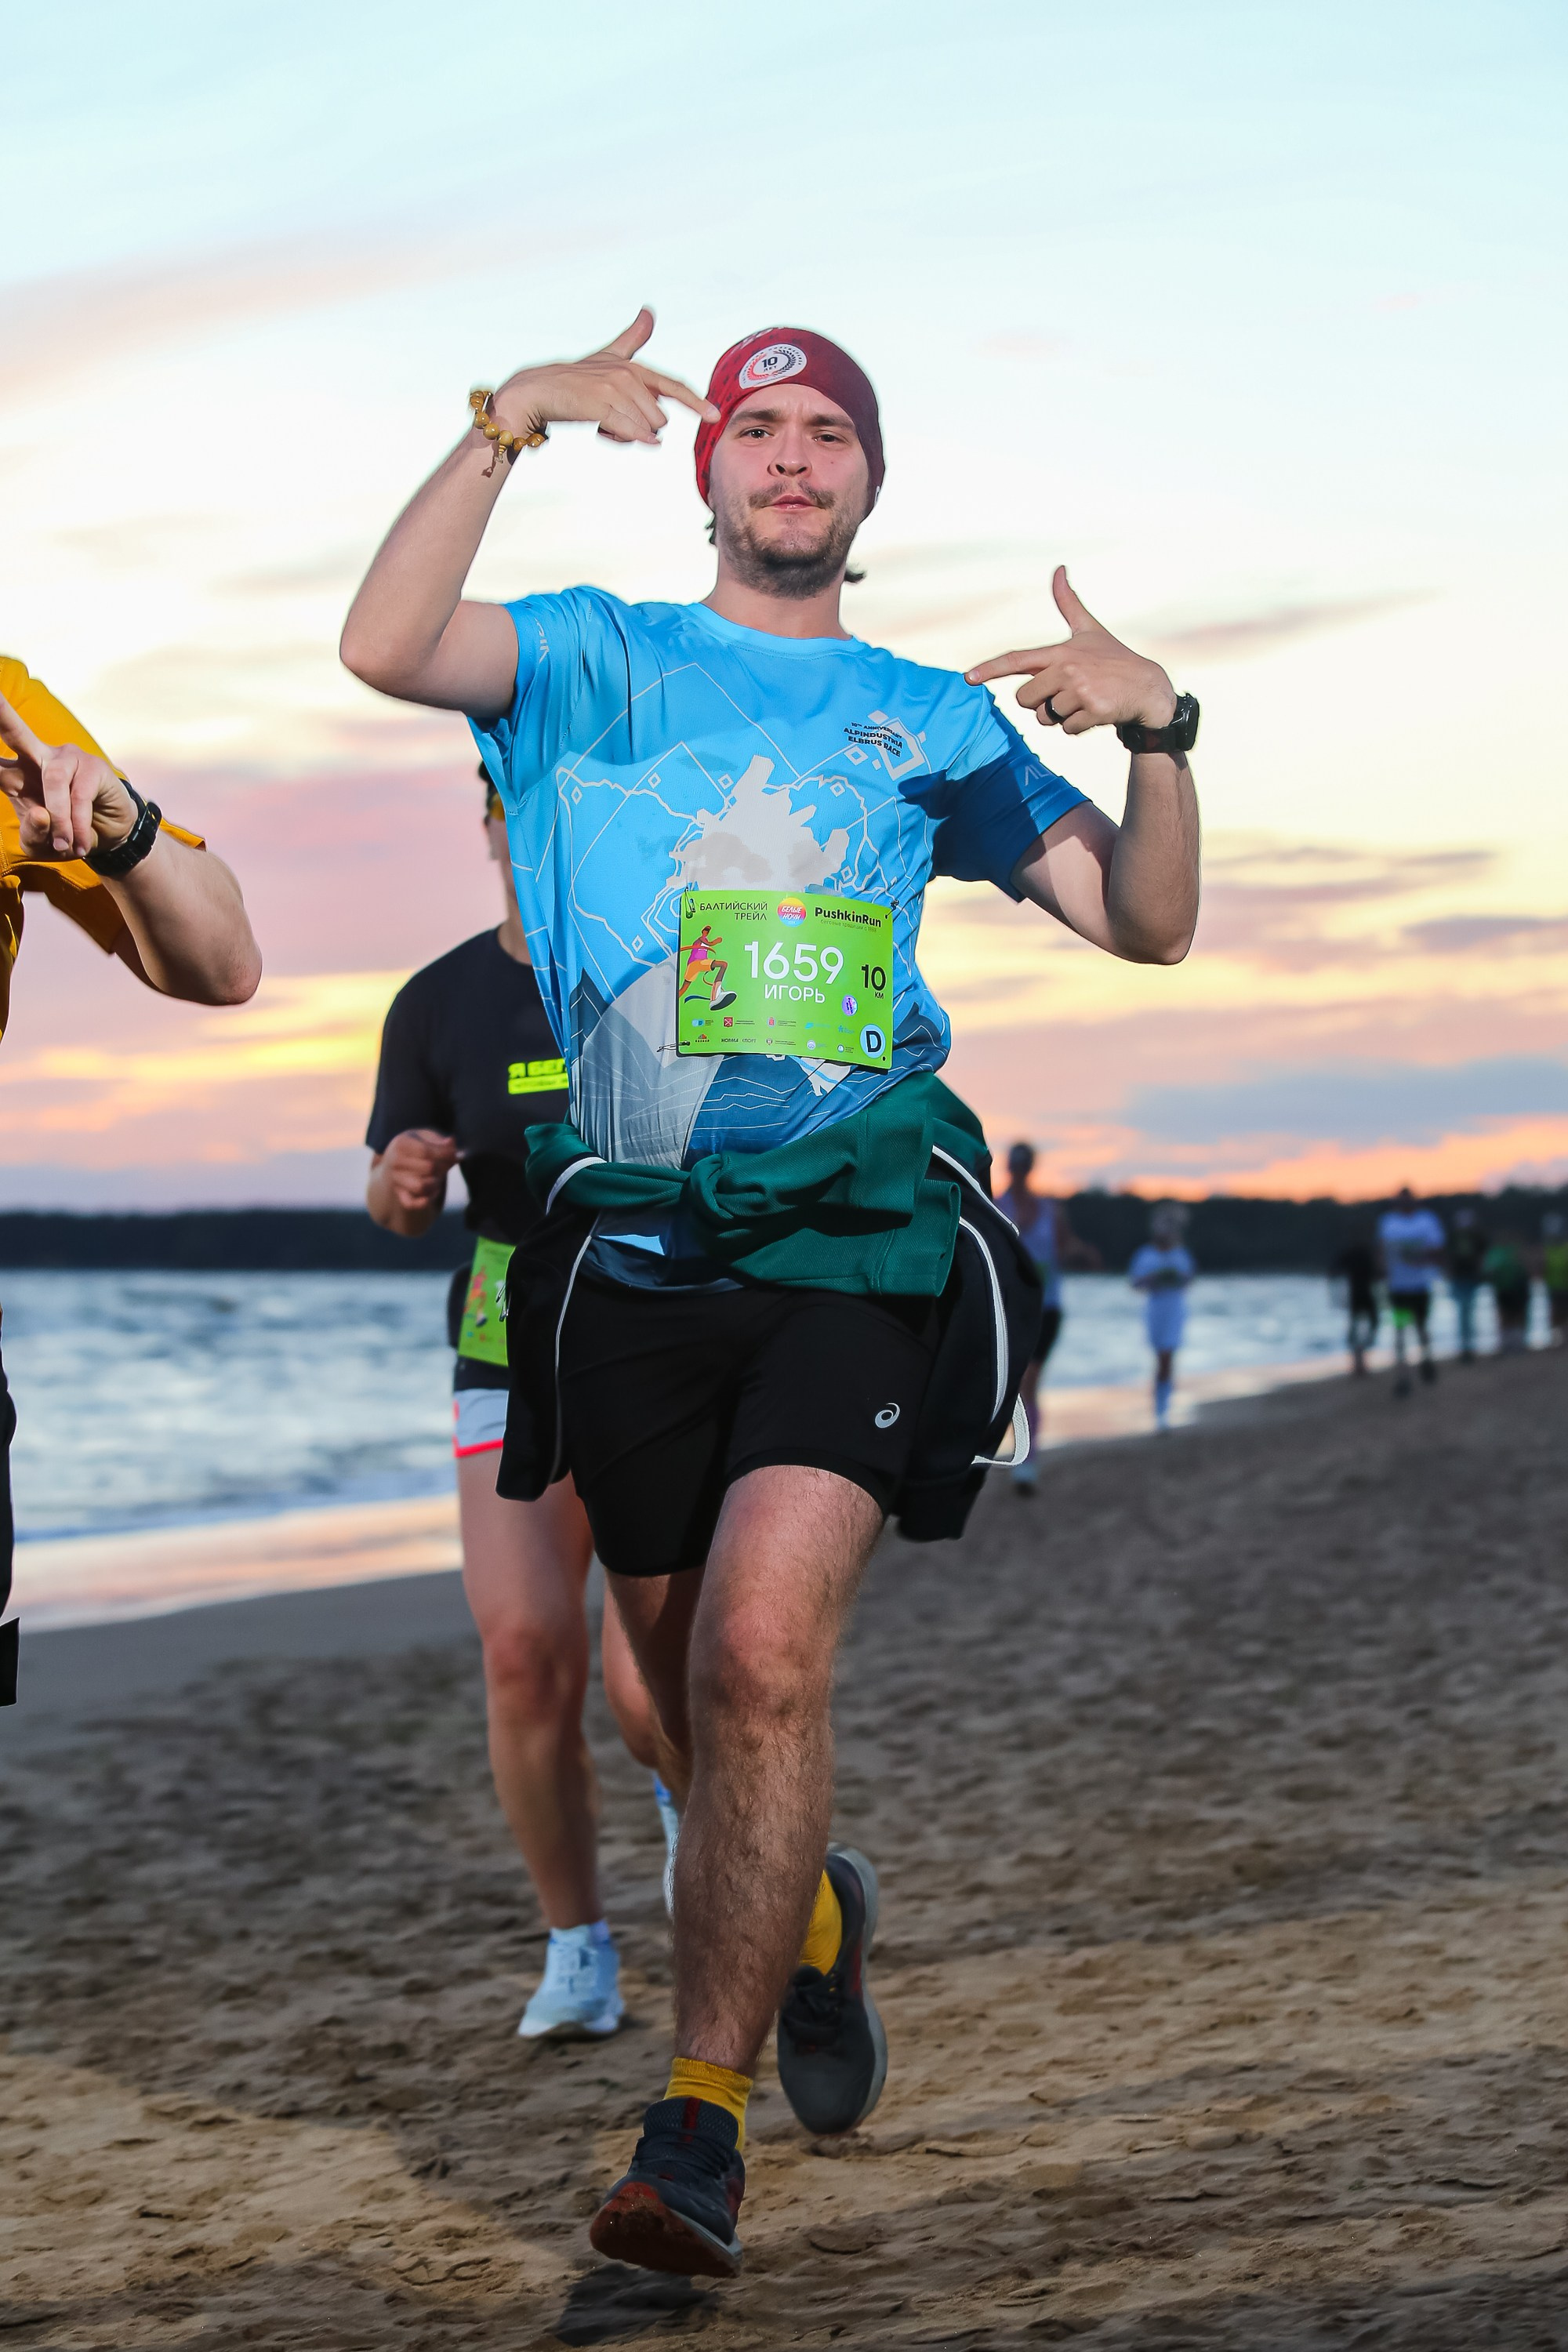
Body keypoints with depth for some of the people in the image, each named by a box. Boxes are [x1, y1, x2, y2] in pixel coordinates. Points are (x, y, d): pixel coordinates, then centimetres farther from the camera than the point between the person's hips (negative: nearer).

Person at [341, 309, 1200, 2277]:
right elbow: (384, 646, -8)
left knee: (764, 1650, -20)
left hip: (857, 1231, -1)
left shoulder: (930, 719, 16)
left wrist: (1156, 733, -5)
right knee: (695, 1686, 10)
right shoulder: (599, 663, 12)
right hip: (637, 1242, 2)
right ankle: (809, 1918, 42)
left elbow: (1148, 925, 12)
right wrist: (512, 419, -15)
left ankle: (697, 2131, -17)